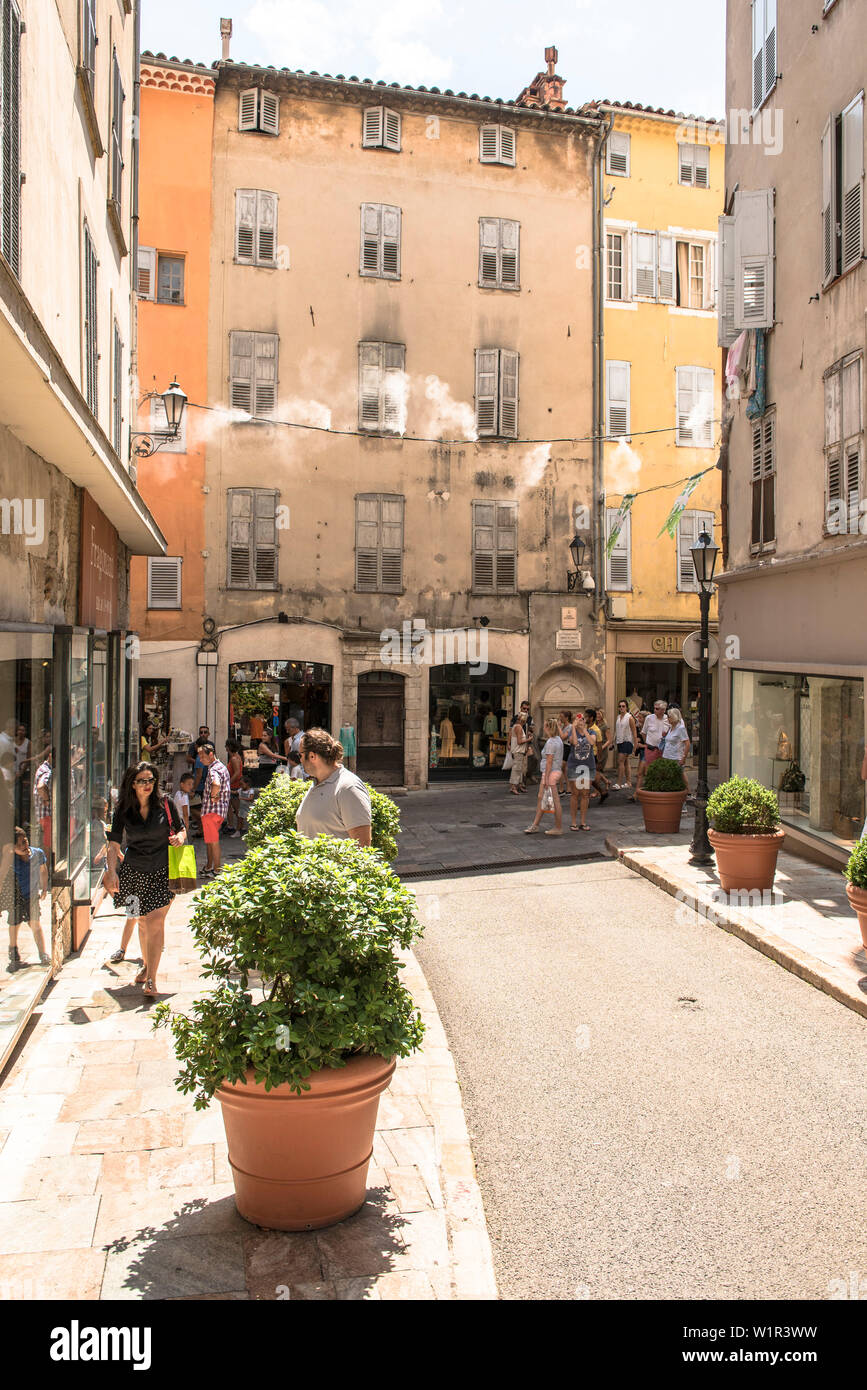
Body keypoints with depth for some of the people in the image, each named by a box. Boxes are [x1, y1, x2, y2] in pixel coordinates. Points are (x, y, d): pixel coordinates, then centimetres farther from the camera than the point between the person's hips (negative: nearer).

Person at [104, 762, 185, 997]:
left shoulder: (165, 804, -4)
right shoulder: (124, 810, -3)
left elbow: (181, 829, 9)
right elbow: (114, 844, -7)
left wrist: (180, 837, -15)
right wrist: (111, 872, -19)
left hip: (163, 871, -2)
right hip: (134, 872, 2)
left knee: (156, 922, -12)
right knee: (142, 921, 15)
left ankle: (151, 979, -10)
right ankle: (146, 965, 38)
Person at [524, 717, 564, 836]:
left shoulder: (550, 742, -17)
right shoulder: (558, 740, 12)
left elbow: (549, 762, -19)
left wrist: (546, 778, -18)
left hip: (551, 773, -10)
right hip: (556, 771, 10)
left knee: (555, 801, -2)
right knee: (541, 798, 13)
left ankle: (559, 828, 6)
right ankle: (535, 826, 19)